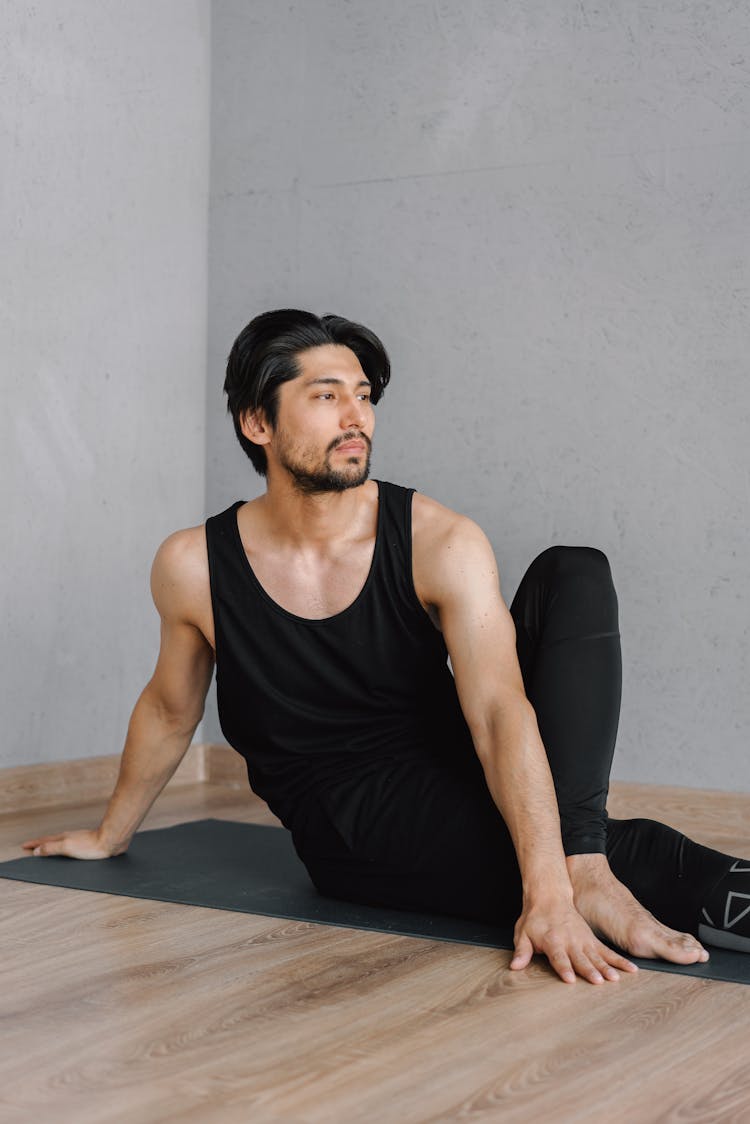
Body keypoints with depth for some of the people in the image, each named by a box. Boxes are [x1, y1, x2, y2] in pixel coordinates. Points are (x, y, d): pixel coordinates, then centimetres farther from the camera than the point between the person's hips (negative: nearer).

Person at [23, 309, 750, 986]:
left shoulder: (439, 544, -13)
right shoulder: (193, 566, -10)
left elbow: (499, 711, -25)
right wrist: (109, 836, 23)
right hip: (350, 827, -2)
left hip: (449, 773, 3)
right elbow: (170, 709, 9)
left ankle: (580, 868, -31)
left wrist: (552, 890, -39)